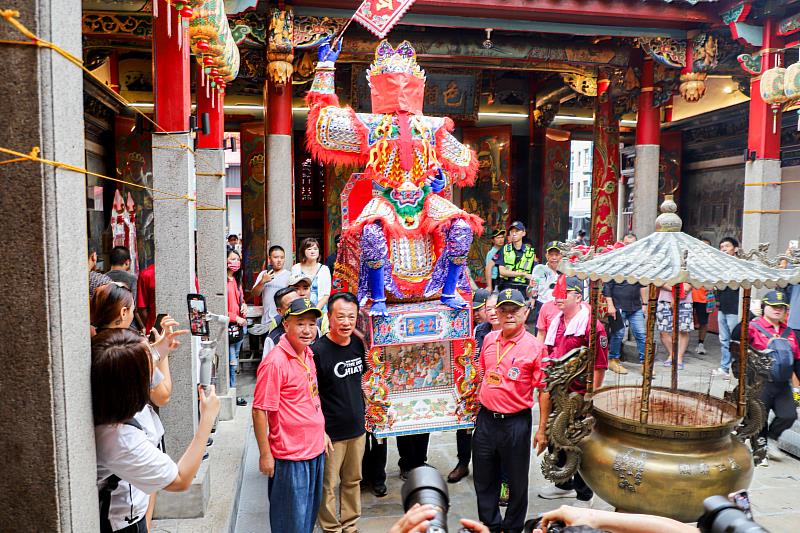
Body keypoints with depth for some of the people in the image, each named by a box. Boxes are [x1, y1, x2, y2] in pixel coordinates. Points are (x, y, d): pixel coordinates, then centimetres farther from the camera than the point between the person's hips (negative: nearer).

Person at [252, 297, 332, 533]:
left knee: (309, 512, 23)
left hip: (315, 450, 8)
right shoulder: (274, 361, -21)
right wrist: (265, 454, -16)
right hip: (290, 456, -8)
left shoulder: (307, 354, 5)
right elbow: (259, 410, -19)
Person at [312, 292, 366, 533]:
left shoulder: (358, 344, 0)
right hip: (330, 432, -6)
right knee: (328, 486, 9)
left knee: (353, 481, 19)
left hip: (357, 428, 6)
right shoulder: (317, 350, -18)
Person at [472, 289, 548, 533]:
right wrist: (474, 410, 16)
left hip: (516, 422, -5)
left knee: (517, 481, 12)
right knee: (484, 479, 17)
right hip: (486, 419, 5)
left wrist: (542, 428, -9)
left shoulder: (534, 346, -11)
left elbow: (544, 390, -9)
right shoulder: (489, 339, 4)